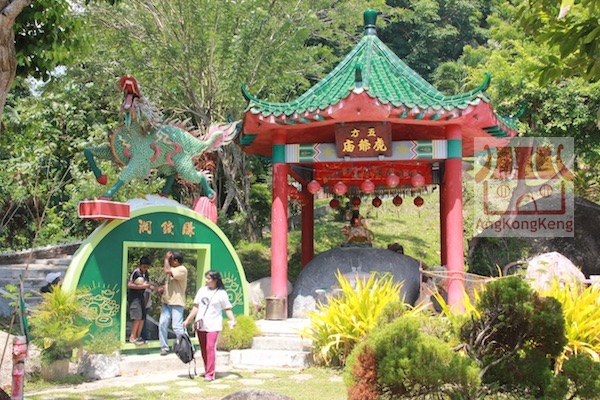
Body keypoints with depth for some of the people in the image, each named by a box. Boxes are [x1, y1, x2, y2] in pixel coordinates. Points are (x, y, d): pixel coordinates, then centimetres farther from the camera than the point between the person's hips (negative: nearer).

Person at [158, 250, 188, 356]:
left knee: (177, 327, -11)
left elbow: (167, 271, -25)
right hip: (167, 301, 9)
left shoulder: (182, 269, -13)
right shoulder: (172, 269, 17)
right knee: (162, 324, 2)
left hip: (177, 303, -9)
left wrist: (166, 258, -11)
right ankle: (164, 347, 9)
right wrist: (162, 288, 7)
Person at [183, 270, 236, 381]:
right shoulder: (202, 290, 11)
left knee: (210, 348, -15)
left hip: (213, 325, -5)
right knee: (203, 349, 9)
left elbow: (227, 309, 0)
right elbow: (196, 307, 16)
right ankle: (207, 370, 21)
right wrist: (188, 320, 14)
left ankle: (210, 374, -15)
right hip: (200, 325, 5)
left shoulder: (221, 293, -1)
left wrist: (232, 320, -16)